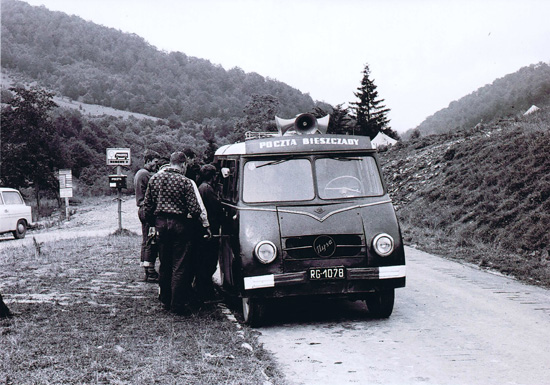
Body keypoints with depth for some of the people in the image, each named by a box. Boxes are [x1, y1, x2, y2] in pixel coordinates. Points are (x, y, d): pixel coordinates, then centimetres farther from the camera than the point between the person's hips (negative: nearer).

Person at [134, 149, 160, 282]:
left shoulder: (139, 173, 19)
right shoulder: (146, 174, -14)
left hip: (142, 209, 11)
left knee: (146, 241, 14)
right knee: (151, 241, -9)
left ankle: (147, 271, 19)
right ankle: (150, 273, -8)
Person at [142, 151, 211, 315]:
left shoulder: (155, 178, 3)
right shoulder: (185, 182, -11)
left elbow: (147, 206, 7)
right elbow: (194, 209, -13)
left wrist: (153, 223, 18)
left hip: (161, 223, 5)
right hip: (180, 224, -5)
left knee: (164, 265, 16)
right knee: (180, 266, 1)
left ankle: (165, 300, 24)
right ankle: (178, 304, 3)